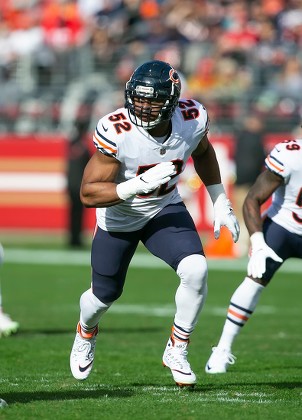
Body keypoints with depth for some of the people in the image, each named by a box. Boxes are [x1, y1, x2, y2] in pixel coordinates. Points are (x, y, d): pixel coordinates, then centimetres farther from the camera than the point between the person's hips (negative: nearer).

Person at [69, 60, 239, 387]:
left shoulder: (192, 120, -21)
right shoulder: (115, 132, -33)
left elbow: (202, 152, 5)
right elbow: (88, 193, -31)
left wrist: (221, 203, 5)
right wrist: (140, 184, -43)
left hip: (165, 210, 2)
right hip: (118, 217, -2)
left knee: (196, 271, -22)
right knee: (105, 294, 14)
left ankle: (176, 350, 0)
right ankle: (86, 333, 52)